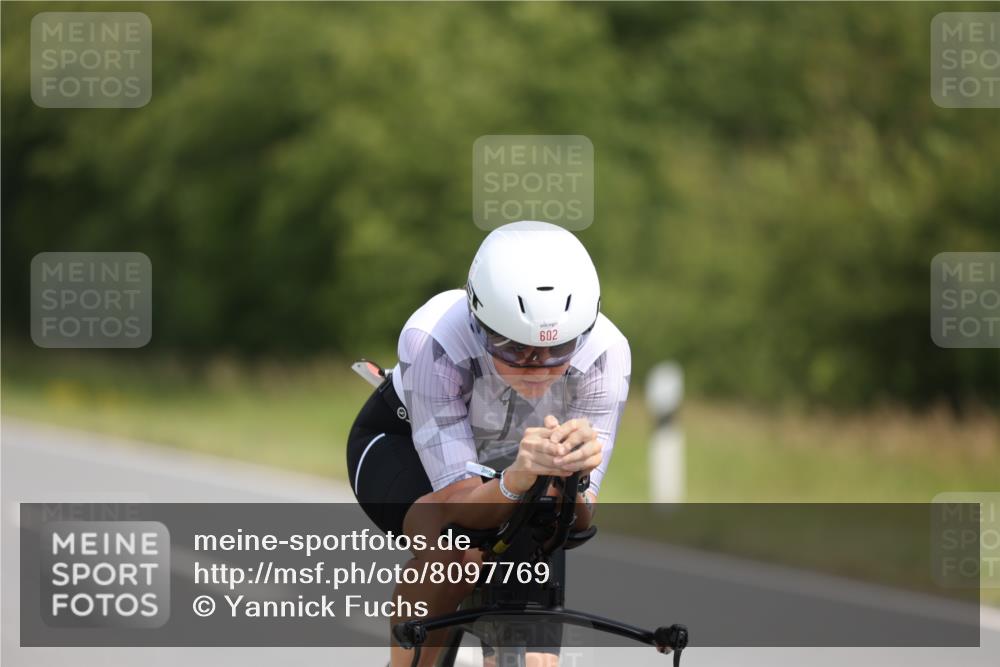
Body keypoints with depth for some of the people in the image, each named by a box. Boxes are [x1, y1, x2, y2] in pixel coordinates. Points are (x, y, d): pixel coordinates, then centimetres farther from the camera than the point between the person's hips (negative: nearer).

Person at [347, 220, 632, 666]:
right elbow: (457, 505, -39)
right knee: (451, 544, -37)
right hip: (400, 445, -3)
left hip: (506, 458, 3)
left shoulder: (604, 353, -32)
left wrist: (572, 478, -54)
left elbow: (579, 521, -32)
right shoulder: (433, 340, -39)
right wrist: (516, 480, -60)